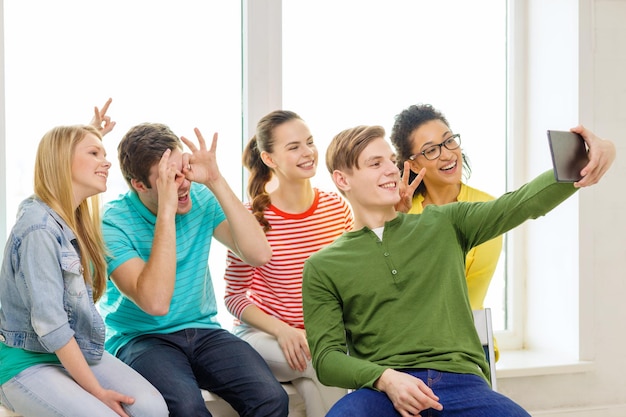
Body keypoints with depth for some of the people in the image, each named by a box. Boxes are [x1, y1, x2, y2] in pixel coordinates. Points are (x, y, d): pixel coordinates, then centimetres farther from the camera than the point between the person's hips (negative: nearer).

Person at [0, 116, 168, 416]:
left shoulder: (74, 216, 5)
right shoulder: (40, 229, -21)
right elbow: (50, 326, -23)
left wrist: (94, 134, 33)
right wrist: (97, 391, -19)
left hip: (77, 350, 8)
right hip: (29, 362, -8)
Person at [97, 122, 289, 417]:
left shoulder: (201, 200, -1)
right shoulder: (112, 223, -14)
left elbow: (260, 254, -14)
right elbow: (155, 303, -26)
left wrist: (216, 182, -18)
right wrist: (167, 211, -28)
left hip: (203, 332, 4)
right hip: (140, 337, -4)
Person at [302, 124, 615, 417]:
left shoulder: (444, 225, 17)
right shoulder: (323, 267, 12)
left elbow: (522, 203, 3)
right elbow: (326, 357, 5)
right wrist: (384, 377, -15)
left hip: (460, 378, 2)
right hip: (381, 388, -2)